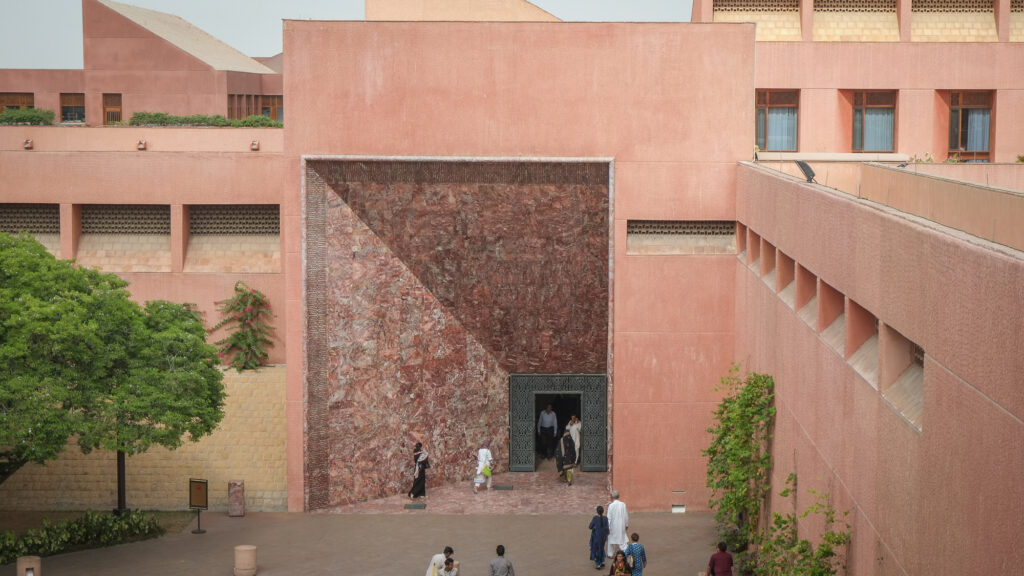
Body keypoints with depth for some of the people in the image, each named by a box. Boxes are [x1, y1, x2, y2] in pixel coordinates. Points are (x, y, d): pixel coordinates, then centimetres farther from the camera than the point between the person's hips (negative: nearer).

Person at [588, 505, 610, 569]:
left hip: (596, 536, -3)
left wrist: (591, 521, 8)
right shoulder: (605, 518, -10)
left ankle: (597, 565, 11)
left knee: (596, 549, 9)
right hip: (603, 536, 3)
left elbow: (590, 527, -11)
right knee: (601, 548, 25)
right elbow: (607, 528, -5)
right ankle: (602, 562, 26)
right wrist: (607, 535, 10)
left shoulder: (595, 518, -19)